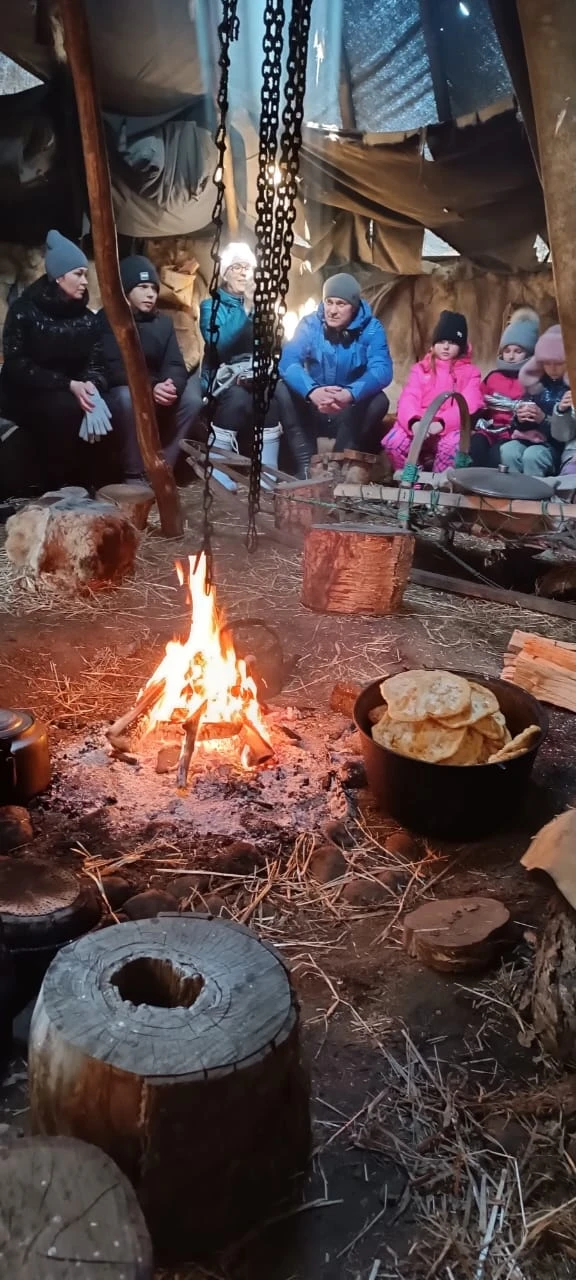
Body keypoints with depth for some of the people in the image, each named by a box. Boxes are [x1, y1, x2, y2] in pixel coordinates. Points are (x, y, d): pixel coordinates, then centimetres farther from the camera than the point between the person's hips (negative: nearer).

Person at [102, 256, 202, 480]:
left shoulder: (164, 322, 6)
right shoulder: (108, 320, -9)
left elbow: (175, 365, -6)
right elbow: (113, 370, -22)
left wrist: (171, 386, -31)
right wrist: (151, 387, -38)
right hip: (120, 393, -5)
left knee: (192, 399, -18)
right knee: (128, 397, -37)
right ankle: (134, 475, -24)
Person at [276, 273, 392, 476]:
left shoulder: (371, 329, -10)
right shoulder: (309, 324, -8)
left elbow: (382, 370, -27)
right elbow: (288, 362, -24)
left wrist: (350, 394, -49)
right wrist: (312, 391, -47)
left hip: (351, 413, -1)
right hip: (313, 410, 1)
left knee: (379, 401, -28)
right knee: (282, 390, -24)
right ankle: (306, 465, -24)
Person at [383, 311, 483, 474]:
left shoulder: (470, 372, 14)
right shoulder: (421, 368, 20)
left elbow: (468, 405, -5)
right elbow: (408, 399, 1)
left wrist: (442, 423, -26)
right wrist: (413, 422, -25)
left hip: (451, 428, -2)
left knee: (454, 444, -38)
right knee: (393, 441, -30)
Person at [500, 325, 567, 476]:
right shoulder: (536, 383, 11)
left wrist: (543, 419, -22)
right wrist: (519, 419, -9)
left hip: (557, 445, -4)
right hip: (528, 438, 4)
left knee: (532, 456, -33)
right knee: (508, 451, -26)